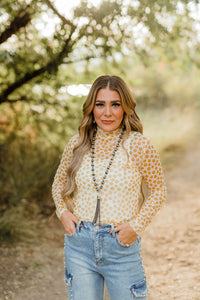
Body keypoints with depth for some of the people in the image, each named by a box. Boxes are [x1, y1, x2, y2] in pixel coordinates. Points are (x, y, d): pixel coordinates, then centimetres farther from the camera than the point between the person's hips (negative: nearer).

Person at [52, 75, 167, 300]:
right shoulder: (77, 144, 1)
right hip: (79, 243, 3)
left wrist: (136, 225, -9)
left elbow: (158, 191, 1)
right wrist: (63, 212, 0)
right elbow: (59, 183, 16)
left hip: (122, 246, -2)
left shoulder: (139, 145, -7)